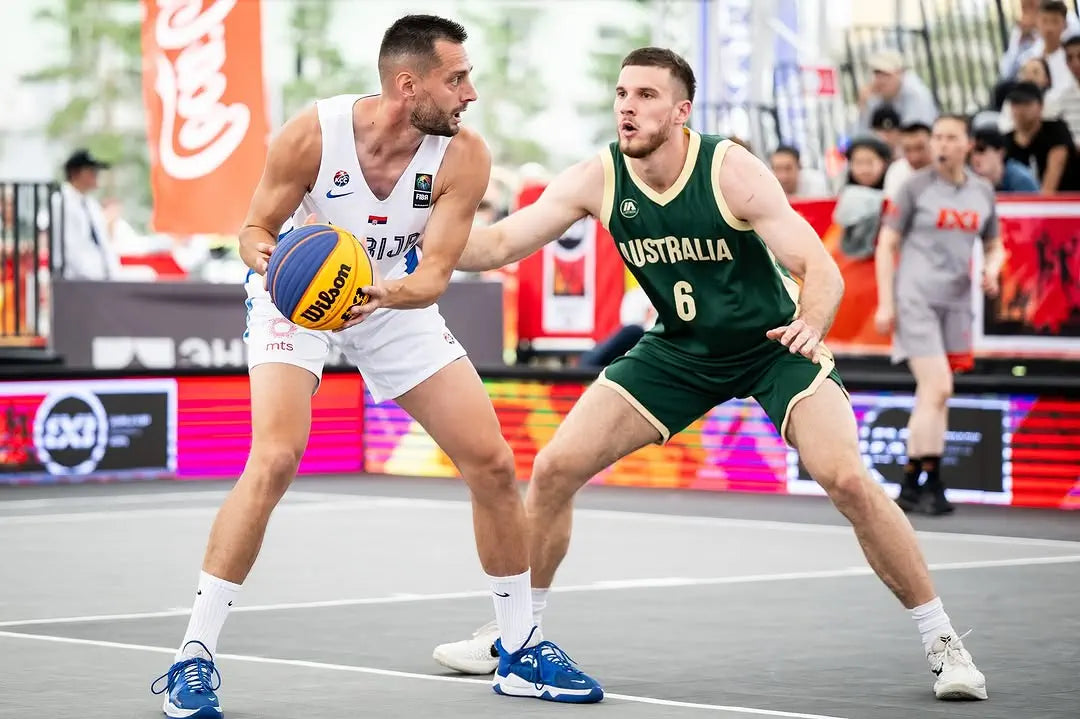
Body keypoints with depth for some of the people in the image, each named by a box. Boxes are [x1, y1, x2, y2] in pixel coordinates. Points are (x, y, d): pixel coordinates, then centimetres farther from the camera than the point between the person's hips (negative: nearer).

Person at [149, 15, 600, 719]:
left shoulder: (464, 157, -20)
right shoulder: (313, 134, -26)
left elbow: (434, 275, -22)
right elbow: (256, 227, -13)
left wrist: (386, 293, -43)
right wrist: (265, 255, -37)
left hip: (395, 302, 4)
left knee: (493, 464, -1)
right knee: (276, 458, -26)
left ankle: (521, 651, 17)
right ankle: (193, 659, -18)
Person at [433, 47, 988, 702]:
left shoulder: (733, 171, -24)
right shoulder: (597, 180, -13)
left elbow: (821, 268, -26)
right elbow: (501, 243, -13)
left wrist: (810, 323, -47)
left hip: (774, 344, -4)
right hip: (680, 349, 4)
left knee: (847, 479, -24)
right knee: (554, 469, -4)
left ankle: (943, 643, -9)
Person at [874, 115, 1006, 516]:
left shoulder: (982, 192, 10)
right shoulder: (916, 188, -3)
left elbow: (994, 246, 19)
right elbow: (886, 245, -2)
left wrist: (992, 269, -4)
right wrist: (885, 304, -8)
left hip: (956, 302, 5)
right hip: (916, 299, -5)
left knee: (936, 394, 7)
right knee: (937, 389, -14)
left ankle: (910, 486, 14)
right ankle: (931, 486, -9)